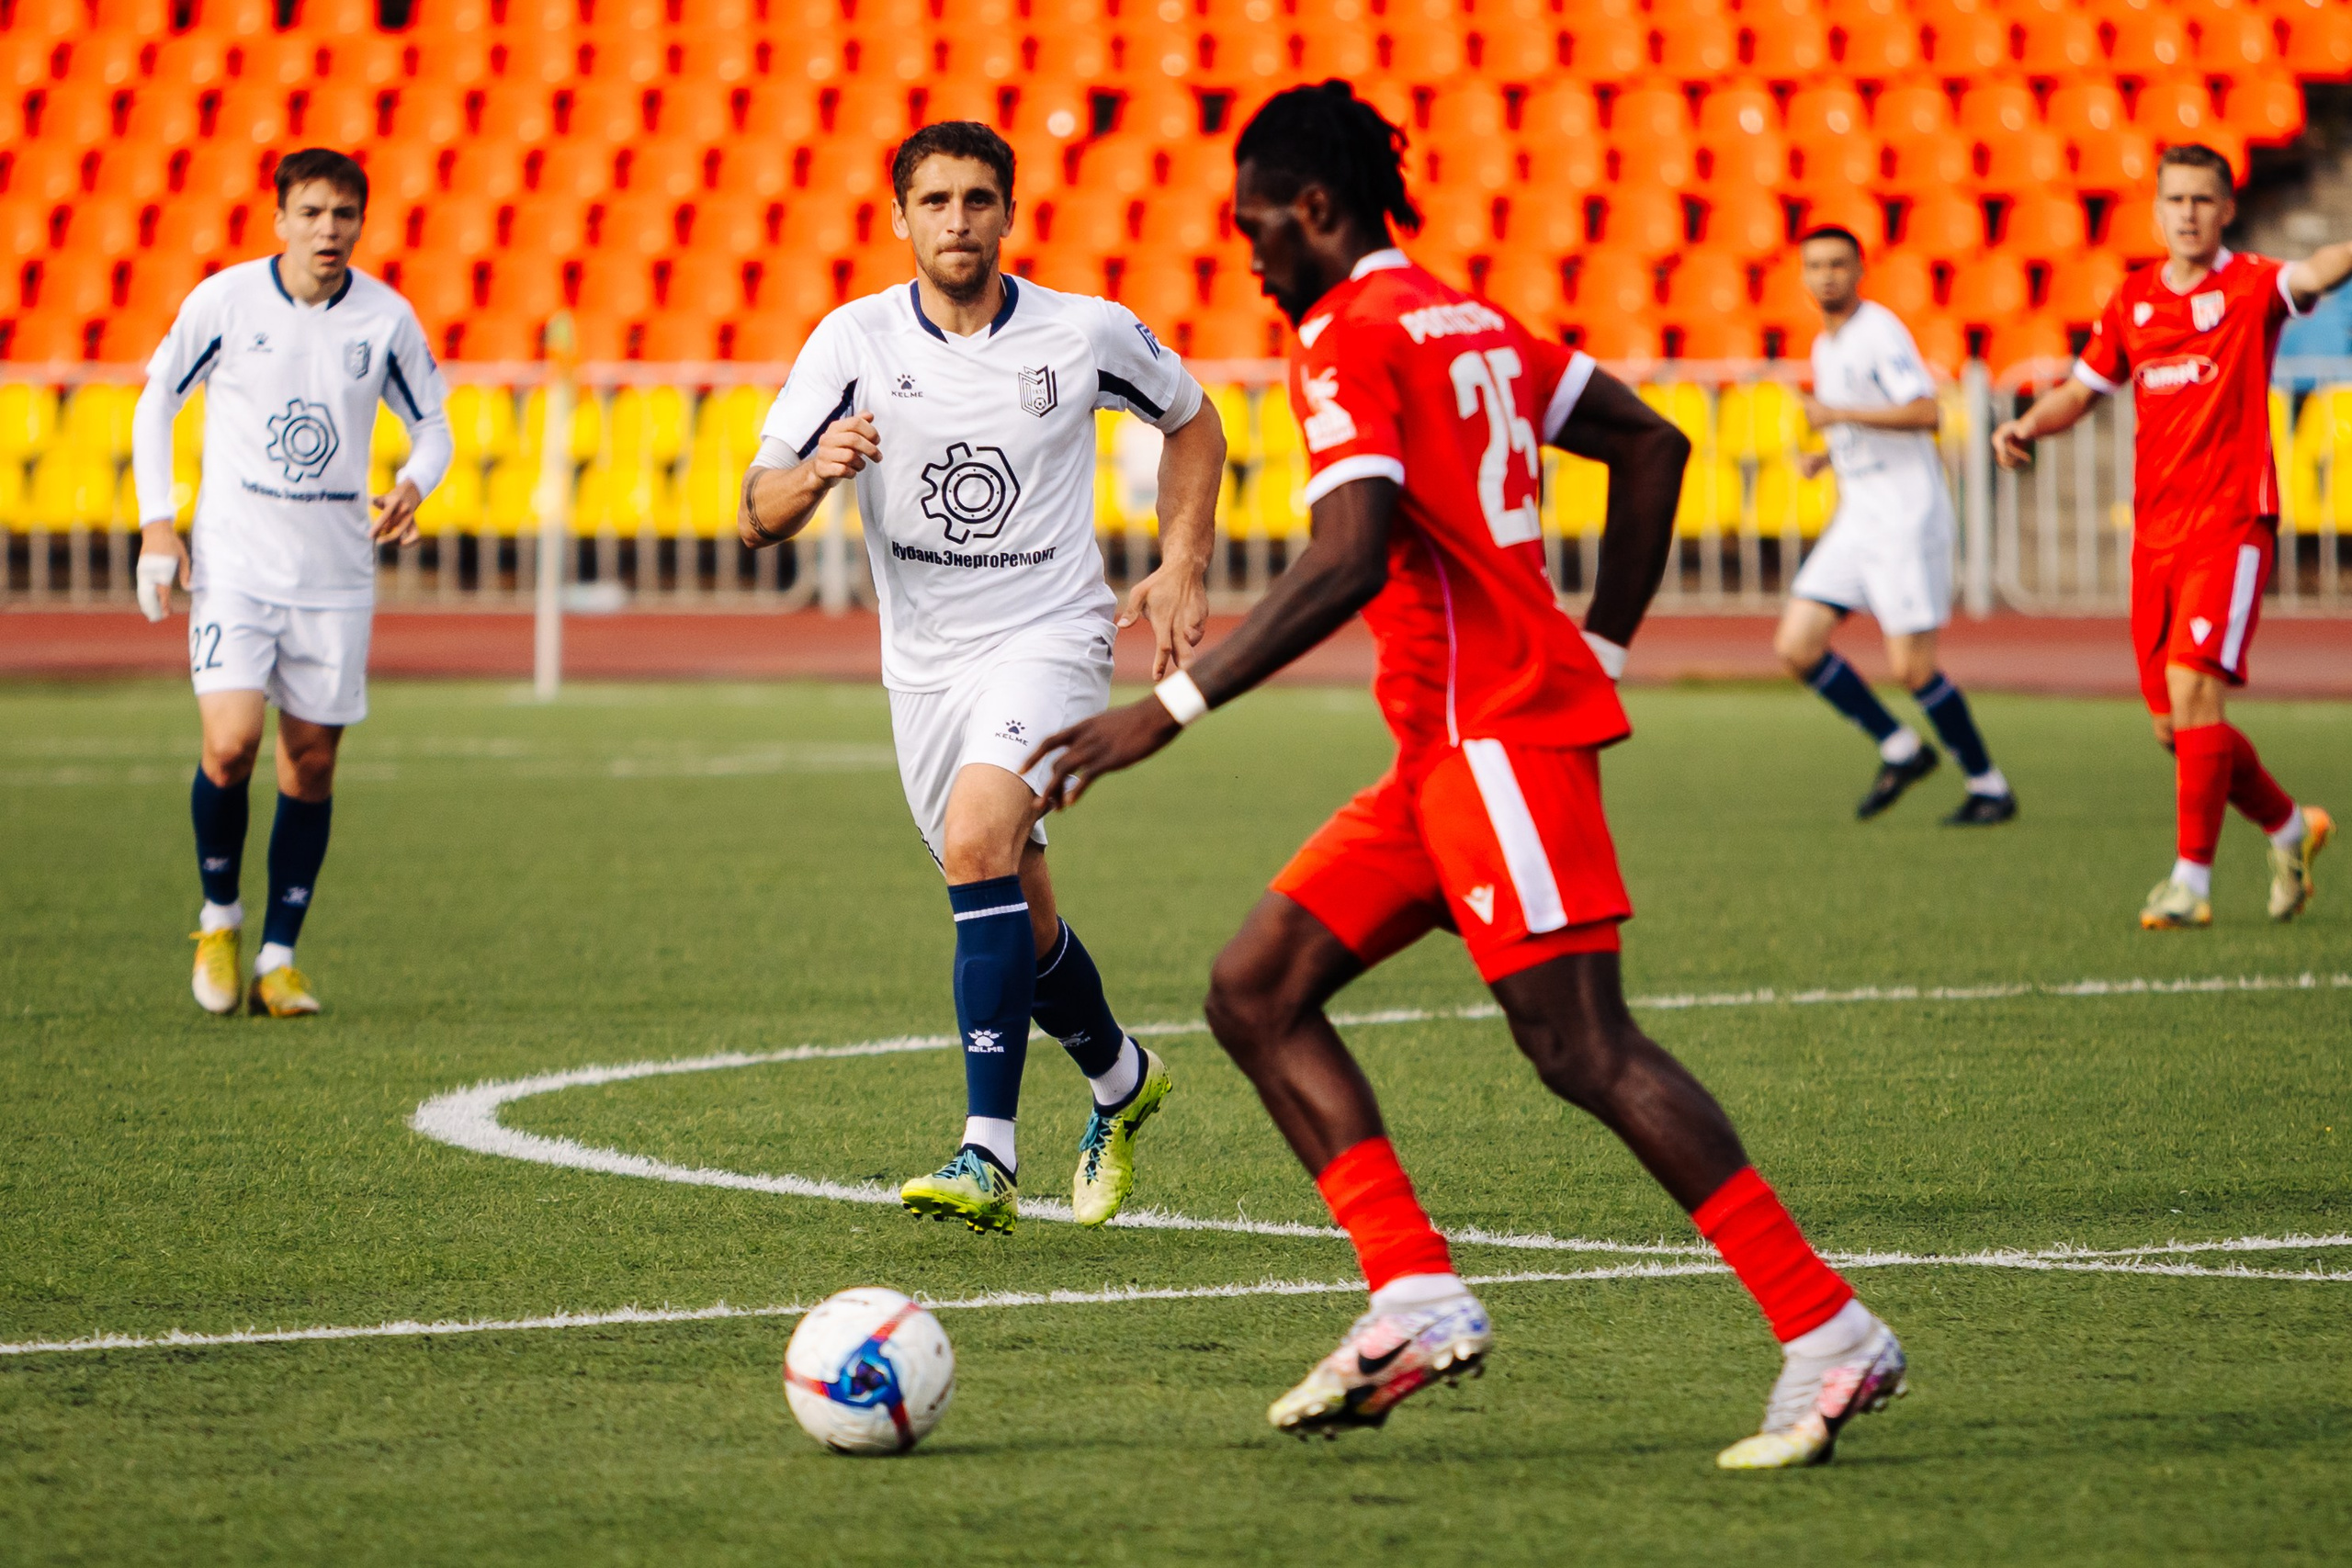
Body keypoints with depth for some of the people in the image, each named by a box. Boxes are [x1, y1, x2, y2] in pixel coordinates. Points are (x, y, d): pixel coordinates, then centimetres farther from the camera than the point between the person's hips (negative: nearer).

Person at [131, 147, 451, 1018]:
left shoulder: (386, 318, -2)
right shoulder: (223, 300, -6)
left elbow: (432, 426, 10)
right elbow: (155, 402, 7)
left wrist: (412, 485, -13)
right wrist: (157, 521, -2)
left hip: (335, 574, 2)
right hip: (233, 561, -2)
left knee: (311, 763, 2)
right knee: (230, 742, -17)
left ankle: (278, 959, 14)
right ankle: (219, 918, 8)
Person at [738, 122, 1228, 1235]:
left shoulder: (1087, 334, -5)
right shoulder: (855, 341, -4)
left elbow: (1191, 423, 15)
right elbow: (757, 518, -7)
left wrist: (1183, 570, 6)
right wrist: (816, 473, -29)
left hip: (1049, 638, -4)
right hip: (924, 662, 4)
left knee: (978, 844, -27)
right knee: (1018, 919, 12)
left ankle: (988, 1159, -30)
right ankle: (1121, 1080, 44)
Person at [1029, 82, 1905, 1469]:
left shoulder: (1351, 342, -10)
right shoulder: (1471, 324, 19)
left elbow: (1351, 561, -23)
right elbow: (1651, 444, 23)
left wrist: (1170, 708, -22)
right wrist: (1602, 647, 20)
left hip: (1496, 733, -10)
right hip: (1454, 746, 10)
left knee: (1583, 1048, -12)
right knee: (1258, 990, 7)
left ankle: (1829, 1333, -11)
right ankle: (1416, 1297, -1)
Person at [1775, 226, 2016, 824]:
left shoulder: (1879, 331, -12)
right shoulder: (1825, 346, 16)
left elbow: (1926, 413, -24)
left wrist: (1839, 415, -24)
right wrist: (1825, 457, 10)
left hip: (1906, 517, -9)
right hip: (1856, 520, 9)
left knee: (1912, 667, -10)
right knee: (1796, 646, -1)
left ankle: (1990, 786, 6)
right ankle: (1900, 750, 12)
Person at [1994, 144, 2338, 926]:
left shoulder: (2249, 288, -5)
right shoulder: (2133, 302, 11)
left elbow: (2315, 273, -27)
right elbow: (2082, 390, 20)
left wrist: (2341, 259, -48)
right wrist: (2028, 424, 1)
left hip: (2230, 524, -6)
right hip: (2156, 532, 6)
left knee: (2192, 685, -19)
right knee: (2175, 726, 8)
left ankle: (2192, 880, -15)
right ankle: (2290, 826, 30)